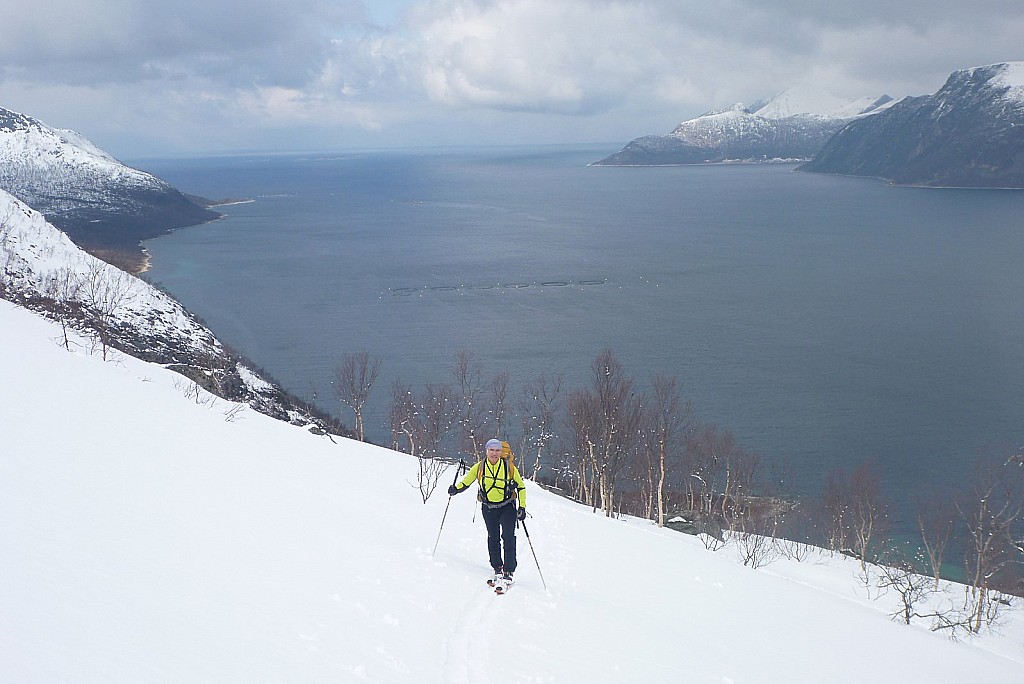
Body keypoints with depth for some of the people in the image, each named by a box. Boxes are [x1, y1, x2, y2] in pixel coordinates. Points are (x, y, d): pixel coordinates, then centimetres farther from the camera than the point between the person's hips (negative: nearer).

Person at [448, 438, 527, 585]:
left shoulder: (509, 467, -9)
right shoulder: (479, 467, -4)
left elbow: (521, 487, -1)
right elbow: (466, 482, 7)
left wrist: (522, 507, -5)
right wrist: (455, 489, -12)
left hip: (507, 507, -2)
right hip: (489, 508, 2)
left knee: (508, 537, -12)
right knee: (493, 538, 7)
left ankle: (508, 571, -9)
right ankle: (497, 569, 20)